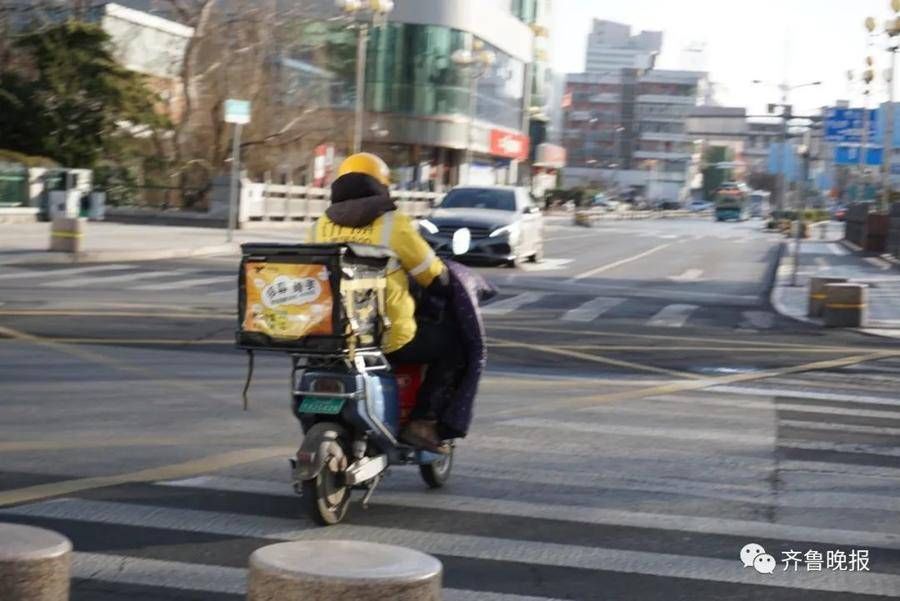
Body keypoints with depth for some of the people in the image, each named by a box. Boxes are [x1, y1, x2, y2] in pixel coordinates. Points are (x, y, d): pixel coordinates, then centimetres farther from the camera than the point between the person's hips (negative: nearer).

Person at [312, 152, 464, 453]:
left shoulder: (321, 226, 6)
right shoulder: (392, 225, -8)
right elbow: (437, 280, -2)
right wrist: (452, 292, 20)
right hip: (390, 340, -6)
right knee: (454, 342, 15)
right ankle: (423, 422, 5)